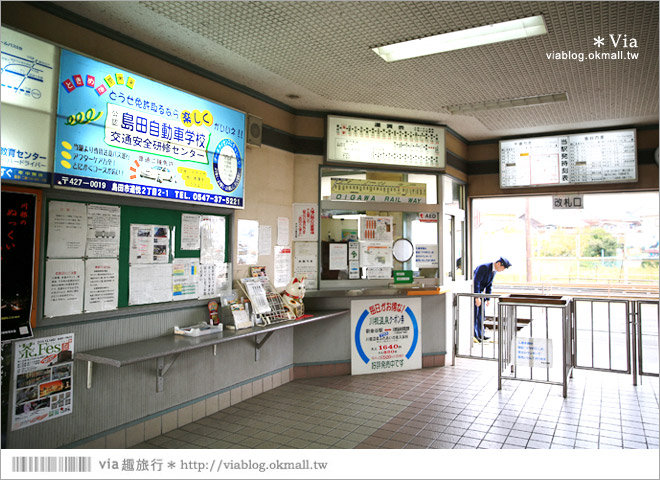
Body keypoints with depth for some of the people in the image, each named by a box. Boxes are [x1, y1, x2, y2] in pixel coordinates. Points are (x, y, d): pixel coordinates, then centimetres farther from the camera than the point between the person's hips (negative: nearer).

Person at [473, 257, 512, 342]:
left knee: (481, 313, 8)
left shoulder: (494, 270, 2)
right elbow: (476, 282, -30)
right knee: (474, 313, -7)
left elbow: (489, 285, 10)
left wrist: (488, 299, 8)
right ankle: (473, 335, 0)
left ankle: (480, 335, 14)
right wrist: (477, 298, -30)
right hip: (472, 291, -9)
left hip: (479, 291, 9)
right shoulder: (484, 267, -27)